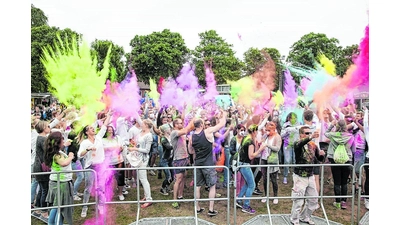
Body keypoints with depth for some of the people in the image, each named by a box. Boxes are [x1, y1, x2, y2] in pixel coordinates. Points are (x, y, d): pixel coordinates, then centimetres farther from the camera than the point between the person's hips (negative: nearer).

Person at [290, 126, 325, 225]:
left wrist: (321, 154, -14)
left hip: (311, 176, 6)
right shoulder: (297, 144, -14)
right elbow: (300, 144, -39)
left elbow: (320, 159, 9)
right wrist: (311, 137, -54)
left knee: (313, 199, 15)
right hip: (300, 177, -6)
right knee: (298, 200, 1)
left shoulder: (313, 145, 3)